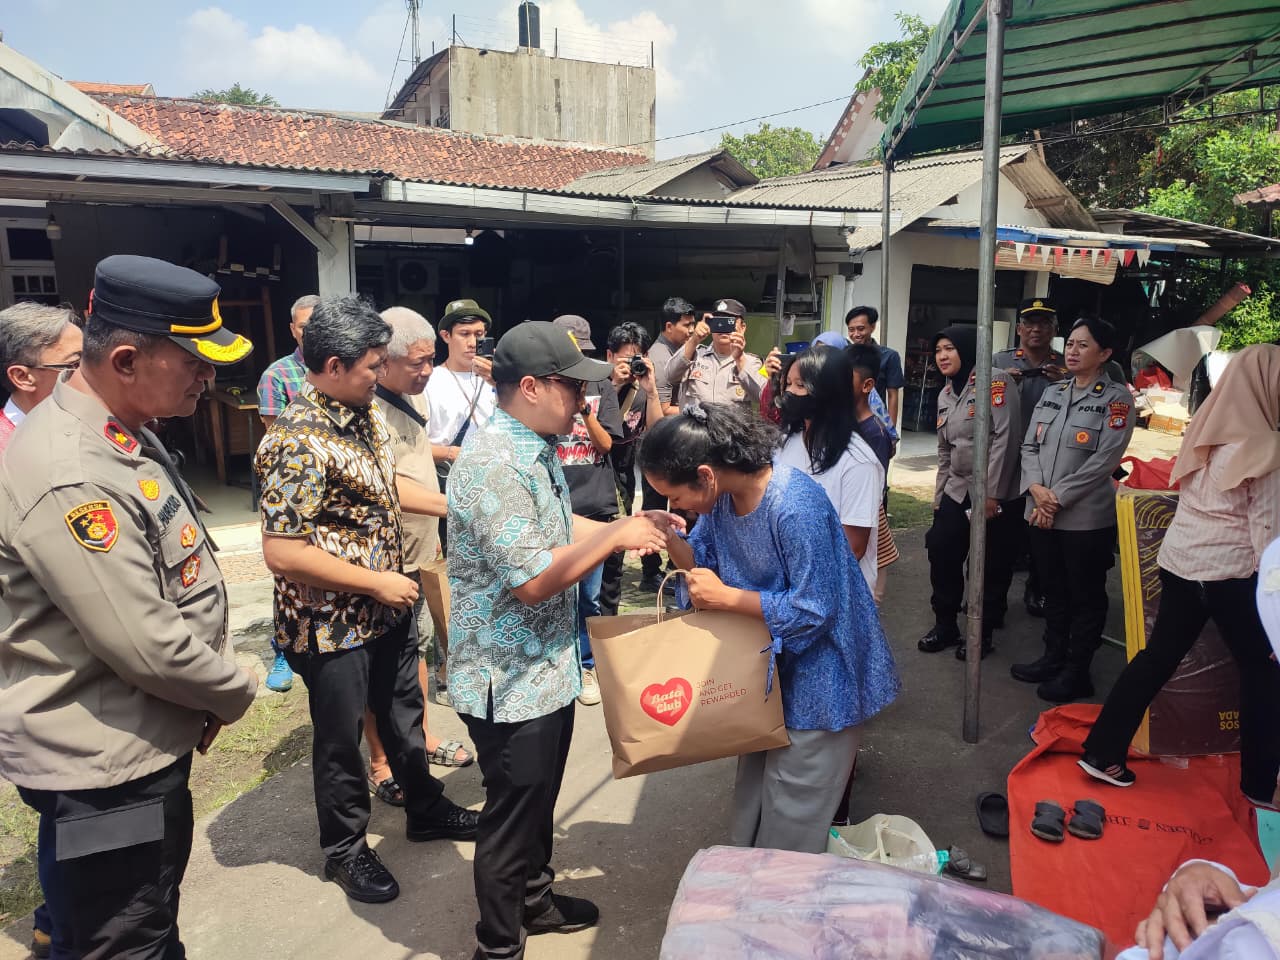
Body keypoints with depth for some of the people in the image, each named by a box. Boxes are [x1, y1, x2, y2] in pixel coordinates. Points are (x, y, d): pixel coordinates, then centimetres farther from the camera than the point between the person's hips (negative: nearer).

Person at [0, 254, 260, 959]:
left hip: (150, 745, 9)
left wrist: (206, 701, 10)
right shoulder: (67, 477, -29)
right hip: (100, 774, -9)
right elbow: (149, 647, -28)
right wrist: (235, 692, -9)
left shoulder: (125, 433, 4)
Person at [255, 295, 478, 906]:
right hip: (332, 624, -8)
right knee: (341, 739, 13)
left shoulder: (368, 415, 1)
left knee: (404, 713, 24)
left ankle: (426, 810, 45)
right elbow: (282, 553, -28)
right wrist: (378, 582, -22)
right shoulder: (297, 444, -26)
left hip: (387, 606, 8)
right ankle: (345, 849, 36)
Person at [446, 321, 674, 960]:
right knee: (512, 816, 11)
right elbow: (533, 579, -29)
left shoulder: (536, 447, 5)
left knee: (539, 800, 26)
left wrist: (629, 527, 2)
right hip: (511, 682, -9)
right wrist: (616, 536, -20)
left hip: (548, 668, 9)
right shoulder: (491, 464, -27)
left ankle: (534, 901, 48)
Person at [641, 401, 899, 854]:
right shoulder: (722, 494, -9)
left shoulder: (796, 508, -33)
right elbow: (705, 560, 3)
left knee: (790, 816, 8)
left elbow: (814, 610, -30)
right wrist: (668, 538, -18)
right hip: (770, 665, 8)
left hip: (819, 676, -8)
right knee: (753, 787, 24)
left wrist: (725, 597, -27)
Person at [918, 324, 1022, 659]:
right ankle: (945, 626, 22)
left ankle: (983, 632, 20)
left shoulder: (995, 381, -12)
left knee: (991, 564, 4)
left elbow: (1005, 438, -18)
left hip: (994, 492, -7)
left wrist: (991, 493, -21)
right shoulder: (945, 395, 12)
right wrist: (939, 493, 16)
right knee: (941, 551, 7)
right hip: (956, 490, 7)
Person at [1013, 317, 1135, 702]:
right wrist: (1036, 489, -10)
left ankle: (1077, 672, 20)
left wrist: (1058, 497, -16)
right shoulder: (1052, 393, 12)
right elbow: (1029, 445, 7)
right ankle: (1053, 658, 32)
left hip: (1086, 518, -5)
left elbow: (1105, 459, -14)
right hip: (1040, 514, 6)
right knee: (1053, 591, 17)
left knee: (1086, 597, 8)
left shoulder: (1116, 398, -6)